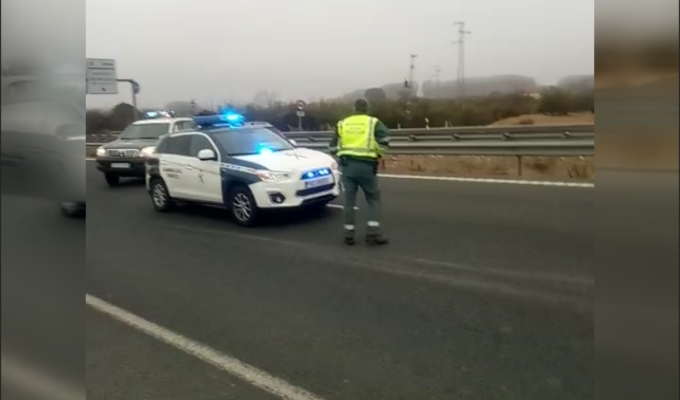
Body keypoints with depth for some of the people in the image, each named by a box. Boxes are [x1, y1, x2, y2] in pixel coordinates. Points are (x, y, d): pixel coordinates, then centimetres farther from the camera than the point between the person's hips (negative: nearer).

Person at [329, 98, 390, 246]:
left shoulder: (342, 123, 13)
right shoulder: (373, 122, 3)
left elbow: (333, 147, 13)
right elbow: (385, 138, -12)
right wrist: (379, 153, 6)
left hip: (347, 165, 3)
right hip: (366, 166, -3)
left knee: (349, 200, 9)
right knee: (374, 199, 8)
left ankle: (349, 234, 9)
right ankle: (373, 232, -1)